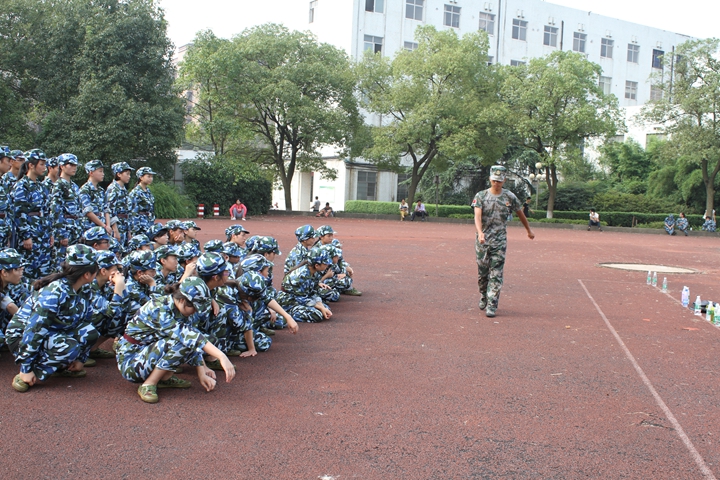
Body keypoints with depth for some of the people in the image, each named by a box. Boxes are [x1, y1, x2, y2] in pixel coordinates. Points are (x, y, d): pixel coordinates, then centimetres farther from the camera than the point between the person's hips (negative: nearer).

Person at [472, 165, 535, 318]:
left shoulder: (510, 197, 2)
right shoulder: (481, 196, -2)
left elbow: (520, 214, 17)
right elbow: (477, 216, -16)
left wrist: (529, 230, 27)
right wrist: (480, 232, -33)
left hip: (499, 241, 0)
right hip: (482, 240, 0)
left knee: (496, 274, -5)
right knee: (482, 272, 10)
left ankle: (492, 305, -3)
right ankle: (483, 296, 34)